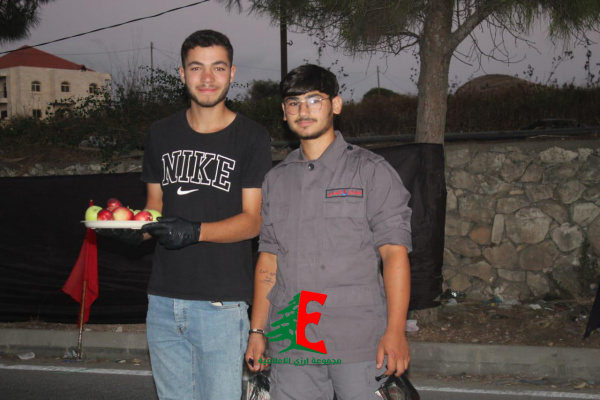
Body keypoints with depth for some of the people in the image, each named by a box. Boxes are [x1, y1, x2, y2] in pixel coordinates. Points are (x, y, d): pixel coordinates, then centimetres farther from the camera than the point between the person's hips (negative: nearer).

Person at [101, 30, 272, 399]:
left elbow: (252, 220, -6)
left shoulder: (251, 138, -2)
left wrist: (195, 231, -22)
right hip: (164, 300, 4)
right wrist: (137, 227, -5)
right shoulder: (162, 134, 12)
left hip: (222, 303, -4)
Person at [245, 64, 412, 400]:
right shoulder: (276, 180, 16)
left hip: (358, 344, -3)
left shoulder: (371, 171, 2)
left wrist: (395, 331, -13)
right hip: (290, 345, 4)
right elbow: (268, 260, 16)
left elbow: (395, 253, -4)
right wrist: (257, 331, 10)